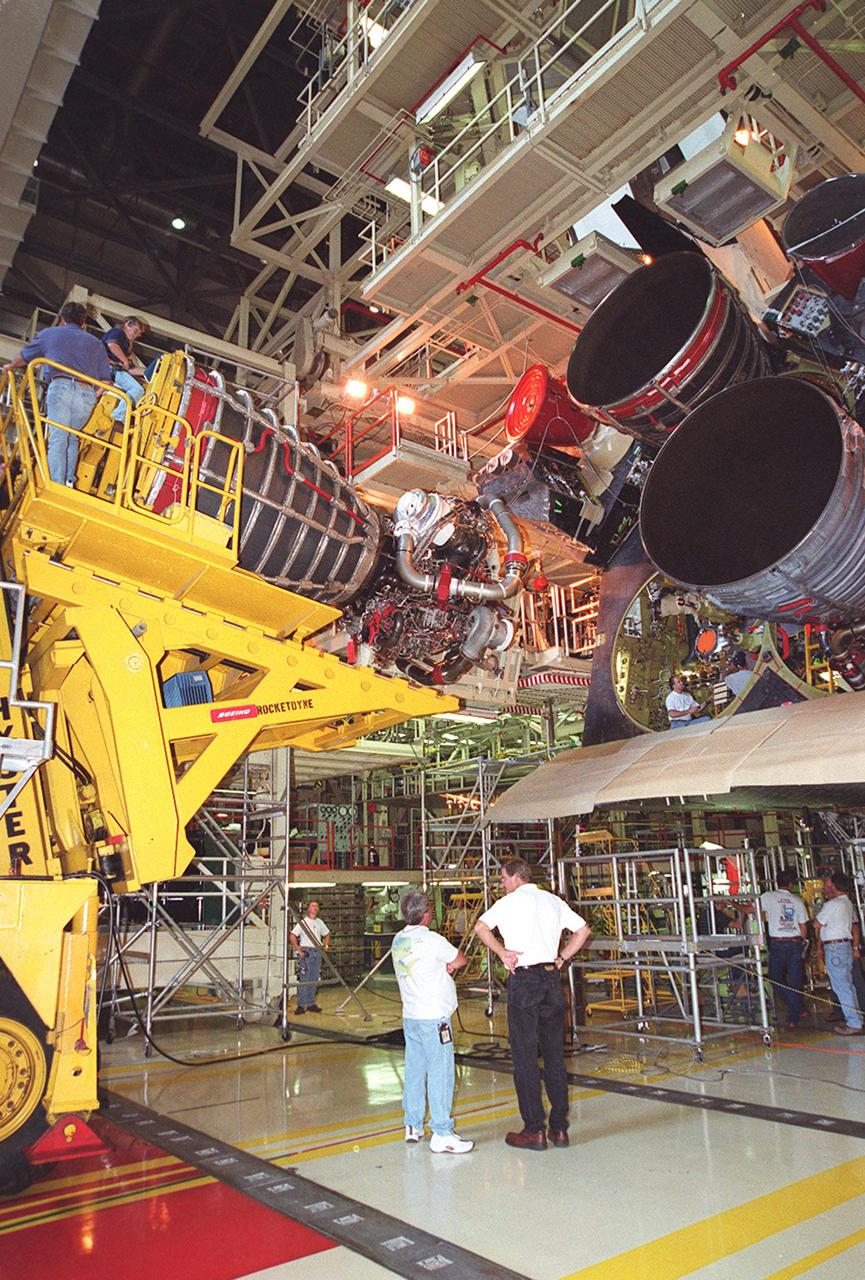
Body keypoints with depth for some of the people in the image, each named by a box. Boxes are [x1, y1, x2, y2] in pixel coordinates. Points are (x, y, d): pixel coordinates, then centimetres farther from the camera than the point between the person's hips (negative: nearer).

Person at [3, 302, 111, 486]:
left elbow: (23, 358, 35)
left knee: (57, 440, -7)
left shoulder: (49, 333, 23)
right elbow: (105, 380, 17)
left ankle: (56, 487, -18)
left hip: (60, 387, -2)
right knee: (72, 439, 19)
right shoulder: (95, 343, 26)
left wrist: (10, 366, 55)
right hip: (87, 394, 2)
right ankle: (68, 481, 9)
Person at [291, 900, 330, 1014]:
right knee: (304, 979, -7)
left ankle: (311, 1004, 15)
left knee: (314, 979, 7)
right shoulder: (302, 922, -4)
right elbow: (293, 936, -10)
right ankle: (301, 1005, -3)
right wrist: (298, 950, -14)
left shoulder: (320, 922, 13)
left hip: (317, 952, 6)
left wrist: (326, 946, 15)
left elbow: (327, 934, 27)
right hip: (306, 952, -6)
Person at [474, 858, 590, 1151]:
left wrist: (502, 952, -5)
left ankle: (534, 1130, 5)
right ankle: (559, 1128, 16)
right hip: (552, 977, 5)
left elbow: (481, 927, -14)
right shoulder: (553, 901, 12)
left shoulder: (510, 902, -2)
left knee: (525, 1056, 2)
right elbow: (583, 930, 14)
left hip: (524, 979, -5)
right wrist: (561, 958, 13)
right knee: (554, 1055, 12)